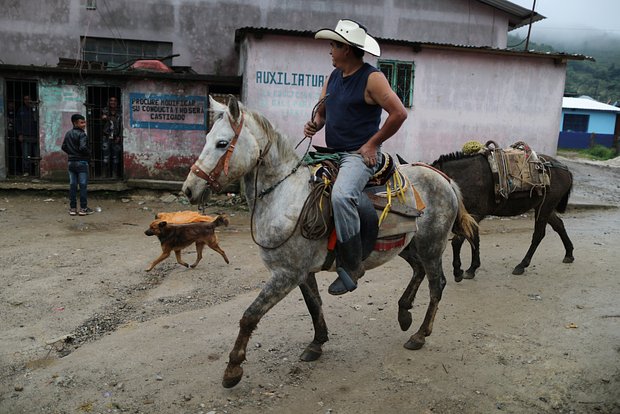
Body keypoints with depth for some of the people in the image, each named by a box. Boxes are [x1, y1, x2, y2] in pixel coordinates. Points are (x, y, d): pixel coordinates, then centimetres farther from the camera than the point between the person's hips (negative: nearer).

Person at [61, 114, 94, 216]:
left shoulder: (68, 133, 10)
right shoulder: (82, 134, -13)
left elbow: (64, 147, 12)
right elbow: (83, 148, -23)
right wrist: (89, 153, -6)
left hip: (71, 162, 7)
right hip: (82, 162, -7)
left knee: (72, 185, 8)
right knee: (83, 185, -1)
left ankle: (72, 208, 11)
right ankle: (83, 208, 1)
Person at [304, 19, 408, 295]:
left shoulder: (372, 78, -10)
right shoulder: (334, 77, 14)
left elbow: (399, 113, -14)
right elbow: (322, 111, 23)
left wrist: (373, 143, -13)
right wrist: (314, 125, 0)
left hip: (359, 155, -9)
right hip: (332, 153, 10)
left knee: (341, 195, -34)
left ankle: (351, 266, -21)